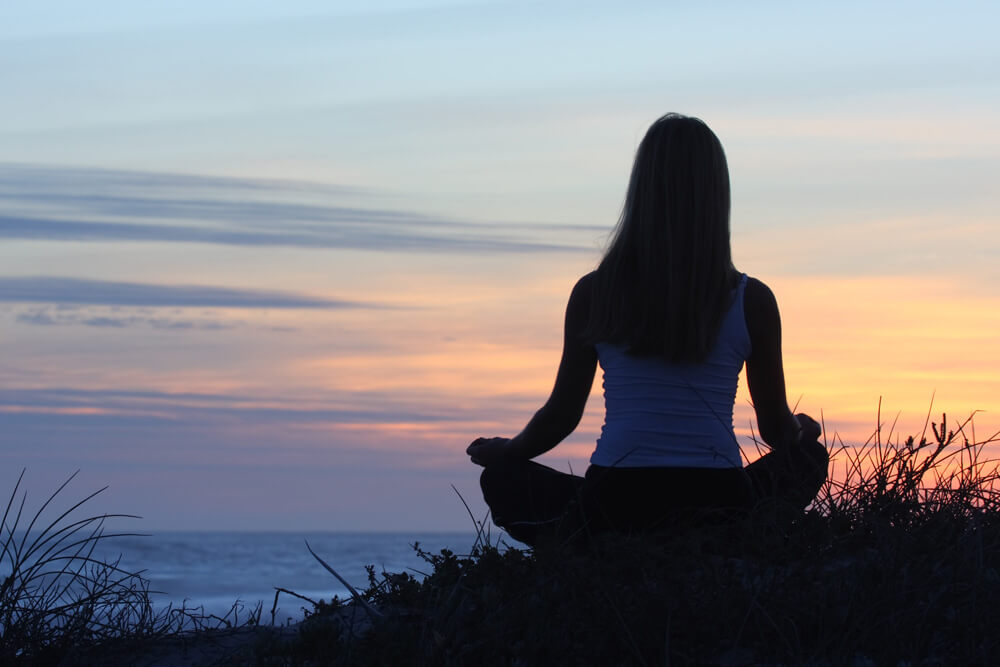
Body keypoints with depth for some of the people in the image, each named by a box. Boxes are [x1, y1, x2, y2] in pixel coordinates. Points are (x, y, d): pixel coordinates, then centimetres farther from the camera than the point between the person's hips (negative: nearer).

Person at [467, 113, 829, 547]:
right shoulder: (751, 300, 2)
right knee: (809, 456, 31)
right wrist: (801, 431, 38)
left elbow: (562, 415, 10)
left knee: (503, 477, 28)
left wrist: (504, 453, 32)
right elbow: (776, 428, 12)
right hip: (719, 504, 1)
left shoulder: (593, 293, 2)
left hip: (613, 510, -1)